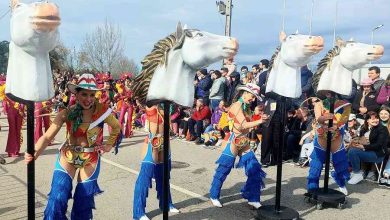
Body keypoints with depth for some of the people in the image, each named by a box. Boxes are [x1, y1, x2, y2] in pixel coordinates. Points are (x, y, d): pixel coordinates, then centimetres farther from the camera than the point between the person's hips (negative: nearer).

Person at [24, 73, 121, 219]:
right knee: (57, 200, -11)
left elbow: (117, 127, 6)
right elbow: (47, 137, -21)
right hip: (67, 157, 0)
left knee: (83, 203, 11)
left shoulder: (102, 112, -14)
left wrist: (109, 145, -1)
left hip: (91, 159, 1)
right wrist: (35, 153, -37)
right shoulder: (67, 113, -15)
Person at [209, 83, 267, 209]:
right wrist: (259, 121, -27)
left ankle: (253, 199, 16)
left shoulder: (247, 107, 13)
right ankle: (214, 196, 19)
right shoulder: (237, 106, -13)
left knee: (255, 170, 4)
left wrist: (260, 120, -2)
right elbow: (244, 125, -24)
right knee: (223, 170, 2)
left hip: (244, 143, 9)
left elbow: (250, 126, 6)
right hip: (233, 142, -8)